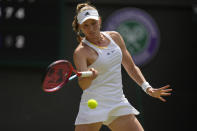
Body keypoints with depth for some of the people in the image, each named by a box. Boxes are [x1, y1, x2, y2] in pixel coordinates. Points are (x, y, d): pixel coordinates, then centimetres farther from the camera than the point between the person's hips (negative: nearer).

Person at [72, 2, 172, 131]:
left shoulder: (114, 37, 7)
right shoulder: (81, 51, -11)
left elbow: (131, 67, 19)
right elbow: (83, 85, -27)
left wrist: (147, 88, 8)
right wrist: (89, 77, -49)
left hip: (119, 104, 5)